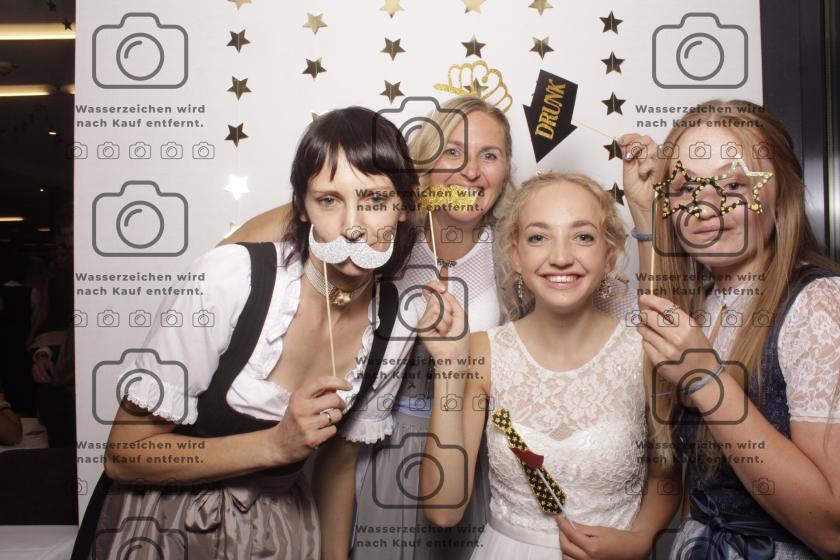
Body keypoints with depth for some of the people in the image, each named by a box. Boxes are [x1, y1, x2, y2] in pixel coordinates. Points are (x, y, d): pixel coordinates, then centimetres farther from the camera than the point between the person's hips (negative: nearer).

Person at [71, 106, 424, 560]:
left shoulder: (396, 326, -12)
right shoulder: (228, 278, -26)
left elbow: (337, 466, 2)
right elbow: (125, 455, -19)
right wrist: (277, 444, -28)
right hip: (161, 523, -3)